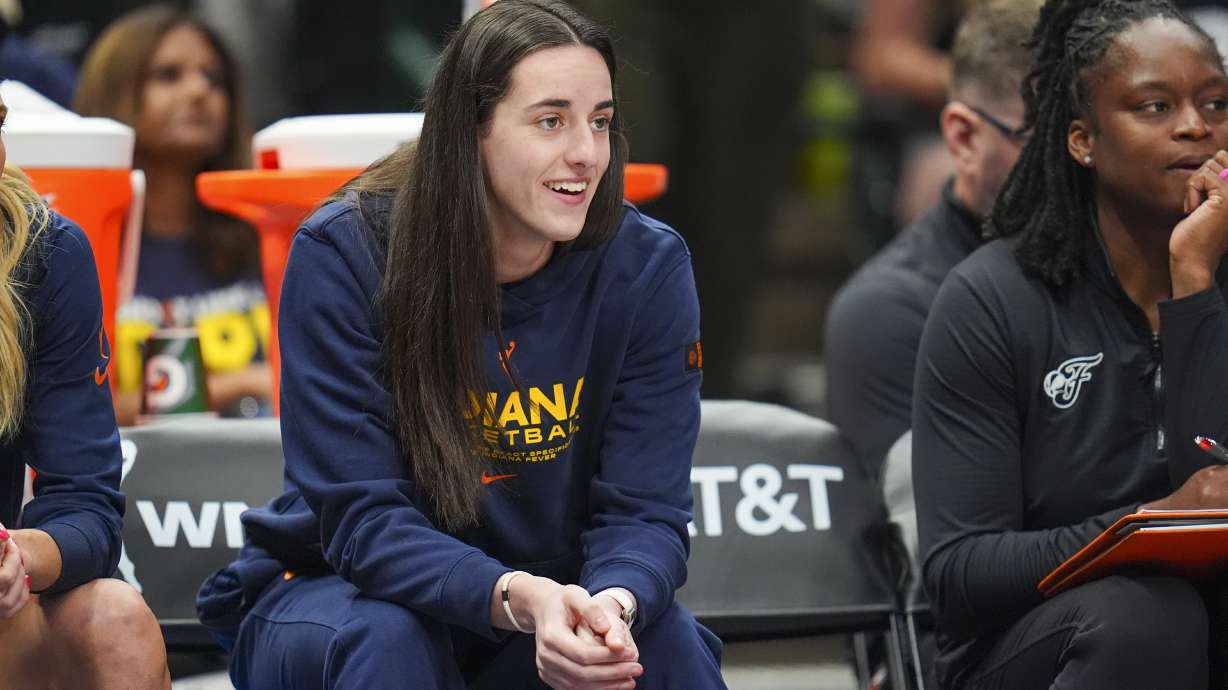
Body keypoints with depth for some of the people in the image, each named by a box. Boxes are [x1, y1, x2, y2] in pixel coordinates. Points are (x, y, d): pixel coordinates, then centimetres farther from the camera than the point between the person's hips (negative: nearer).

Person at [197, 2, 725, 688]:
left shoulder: (648, 267, -12)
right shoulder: (343, 255, -19)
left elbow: (645, 511, -14)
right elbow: (361, 517, -22)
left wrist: (612, 605, -39)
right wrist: (517, 599, -41)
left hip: (551, 605, 2)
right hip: (340, 596, -1)